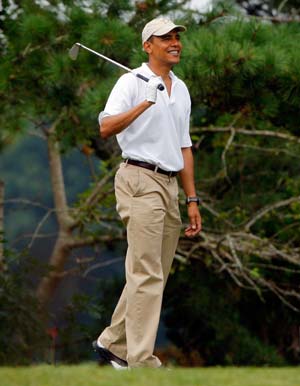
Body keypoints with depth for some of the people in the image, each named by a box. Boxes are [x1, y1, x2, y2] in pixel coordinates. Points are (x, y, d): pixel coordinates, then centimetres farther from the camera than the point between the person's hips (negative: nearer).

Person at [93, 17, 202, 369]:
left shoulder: (181, 89, 18)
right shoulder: (132, 82, -5)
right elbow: (106, 128, -19)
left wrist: (192, 199, 18)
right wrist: (144, 105, -32)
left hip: (169, 185, 8)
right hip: (140, 180, -8)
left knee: (154, 275, 9)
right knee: (148, 275, -14)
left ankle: (113, 343, 20)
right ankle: (142, 362, -17)